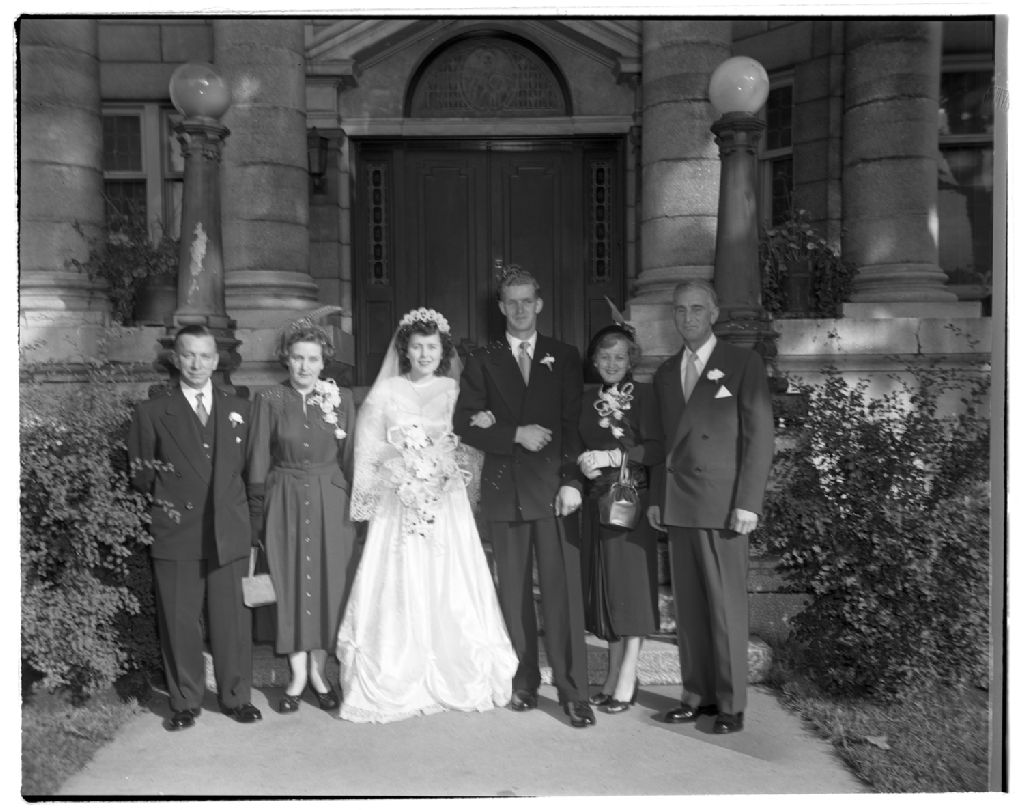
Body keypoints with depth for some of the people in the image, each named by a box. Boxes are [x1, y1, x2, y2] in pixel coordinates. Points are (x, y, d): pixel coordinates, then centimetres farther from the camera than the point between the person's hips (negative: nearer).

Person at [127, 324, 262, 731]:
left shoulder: (239, 408, 10)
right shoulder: (151, 412, 3)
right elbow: (140, 475, 6)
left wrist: (228, 501, 5)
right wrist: (167, 498, -4)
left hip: (229, 533, 2)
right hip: (176, 534, -1)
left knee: (234, 619, 6)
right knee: (178, 622, 6)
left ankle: (236, 697, 23)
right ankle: (185, 702, 23)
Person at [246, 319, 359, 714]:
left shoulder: (342, 398, 2)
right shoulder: (269, 399, -1)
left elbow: (350, 457, 4)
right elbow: (258, 461, 1)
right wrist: (258, 515, 0)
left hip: (331, 501, 1)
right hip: (286, 501, -1)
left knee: (330, 585, 5)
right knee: (291, 585, 4)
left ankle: (318, 671, 20)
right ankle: (298, 674, 17)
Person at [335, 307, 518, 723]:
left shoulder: (455, 391, 7)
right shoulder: (386, 392, 4)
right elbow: (369, 450, 6)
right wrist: (398, 473, -6)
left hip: (446, 505, 1)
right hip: (398, 505, -1)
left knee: (449, 587, 1)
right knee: (400, 587, -1)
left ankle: (455, 677, 14)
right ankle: (398, 681, 11)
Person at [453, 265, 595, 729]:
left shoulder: (565, 358, 10)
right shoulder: (482, 362, 11)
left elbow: (575, 424, 3)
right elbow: (465, 425, 4)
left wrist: (572, 481, -7)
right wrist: (515, 435, -9)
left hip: (554, 487, -1)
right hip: (504, 490, 1)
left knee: (563, 590, -4)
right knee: (513, 591, 7)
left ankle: (573, 691, 2)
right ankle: (523, 682, 19)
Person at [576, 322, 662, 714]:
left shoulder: (642, 395, -3)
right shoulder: (587, 399, 11)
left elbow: (655, 449, -11)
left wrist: (613, 456, -19)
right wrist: (582, 463, -5)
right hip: (596, 502, 5)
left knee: (631, 585, -1)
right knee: (604, 587, 8)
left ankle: (627, 679, 7)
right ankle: (614, 673, 19)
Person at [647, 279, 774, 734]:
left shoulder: (743, 364, 1)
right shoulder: (665, 373, 16)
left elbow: (759, 436, -4)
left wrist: (748, 503, -11)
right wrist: (657, 497, 9)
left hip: (723, 505, -4)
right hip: (677, 505, 5)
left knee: (726, 607, -1)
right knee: (688, 606, 7)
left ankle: (731, 704, 11)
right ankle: (697, 695, 17)